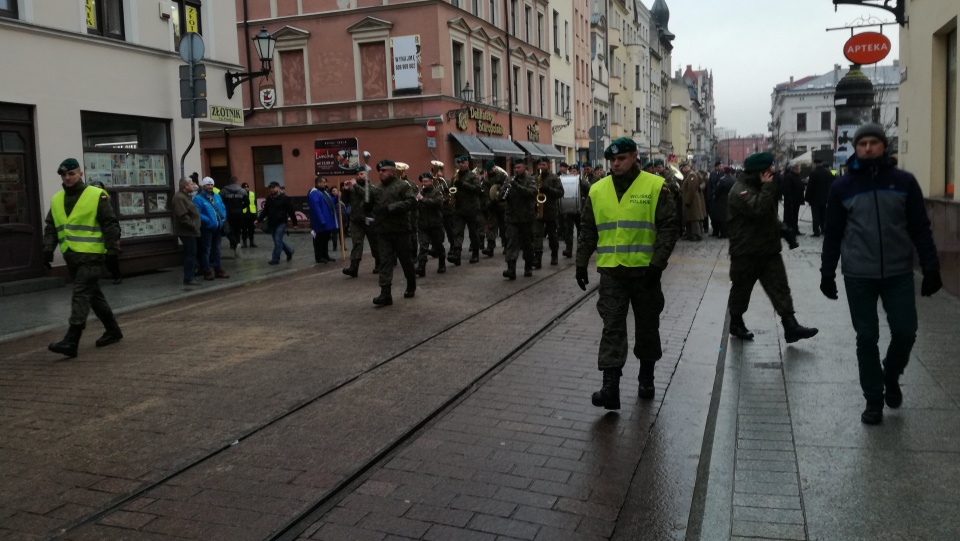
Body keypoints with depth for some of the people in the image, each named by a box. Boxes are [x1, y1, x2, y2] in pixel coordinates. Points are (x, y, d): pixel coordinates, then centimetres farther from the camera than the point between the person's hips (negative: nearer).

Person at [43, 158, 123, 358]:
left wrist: (113, 249, -12)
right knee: (93, 294, 15)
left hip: (90, 255, -7)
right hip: (71, 256, 7)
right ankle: (113, 330, 28)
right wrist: (48, 248, 4)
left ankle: (71, 342, -14)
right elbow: (50, 227, 17)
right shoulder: (56, 200, 13)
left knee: (81, 295, -11)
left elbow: (110, 224, -7)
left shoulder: (96, 196, -6)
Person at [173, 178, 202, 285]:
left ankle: (191, 275, 24)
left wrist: (195, 226, 16)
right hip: (187, 231, -11)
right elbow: (183, 216, -25)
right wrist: (193, 225, -19)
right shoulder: (179, 198, -17)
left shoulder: (186, 196, 18)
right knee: (190, 254, -7)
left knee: (191, 254, 16)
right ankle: (188, 278, -2)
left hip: (190, 231, 11)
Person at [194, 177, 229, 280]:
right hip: (206, 228, -7)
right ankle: (207, 272, 2)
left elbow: (223, 209, 17)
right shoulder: (198, 198, -11)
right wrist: (208, 221, -24)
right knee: (206, 251, -3)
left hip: (218, 228, 7)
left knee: (216, 249, 16)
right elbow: (197, 214, -19)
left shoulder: (217, 196, 13)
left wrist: (223, 217, -2)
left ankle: (218, 270, 25)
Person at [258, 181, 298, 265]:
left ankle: (275, 259, -3)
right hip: (271, 224, 7)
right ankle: (289, 251, 35)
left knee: (277, 241, -9)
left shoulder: (284, 198, -8)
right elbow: (264, 211, 13)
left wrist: (294, 222, -9)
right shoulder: (269, 199, 10)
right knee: (278, 241, 14)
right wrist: (258, 219, 2)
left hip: (281, 223, -6)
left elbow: (291, 211, -8)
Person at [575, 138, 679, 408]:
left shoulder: (655, 186, -4)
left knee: (647, 326, 12)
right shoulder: (597, 190, 6)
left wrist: (658, 264, -14)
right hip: (611, 271, 2)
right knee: (612, 327, -5)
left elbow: (669, 228, -6)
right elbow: (588, 231, 12)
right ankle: (610, 387, -8)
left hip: (645, 271, -1)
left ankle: (646, 379, 30)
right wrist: (581, 264, 7)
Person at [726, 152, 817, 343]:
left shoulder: (761, 187, 14)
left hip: (769, 249, 8)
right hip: (746, 252, -8)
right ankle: (736, 324, 24)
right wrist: (768, 187, -23)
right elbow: (758, 209, -33)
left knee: (780, 288, 1)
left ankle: (791, 327, -1)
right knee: (741, 289, 7)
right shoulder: (740, 190, -17)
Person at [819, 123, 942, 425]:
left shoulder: (904, 181, 1)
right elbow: (833, 233, 4)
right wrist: (827, 273, 2)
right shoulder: (842, 187, 0)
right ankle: (873, 399, 17)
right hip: (858, 276, -1)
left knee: (905, 331, 1)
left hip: (899, 273, 1)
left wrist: (931, 268, -1)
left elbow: (920, 228, 3)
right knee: (866, 338, 4)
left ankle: (891, 376, 31)